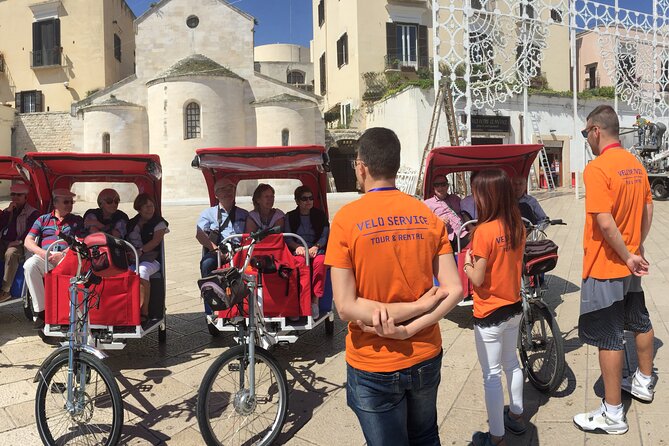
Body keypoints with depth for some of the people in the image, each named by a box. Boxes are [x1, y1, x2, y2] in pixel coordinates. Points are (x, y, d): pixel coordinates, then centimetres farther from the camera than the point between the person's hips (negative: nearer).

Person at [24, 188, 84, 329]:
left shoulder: (77, 221, 20)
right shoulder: (42, 219, 21)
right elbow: (28, 241, 11)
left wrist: (62, 254, -14)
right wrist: (43, 253, -9)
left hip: (67, 256, -1)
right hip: (44, 256, 2)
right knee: (30, 265, -33)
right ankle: (40, 311, -26)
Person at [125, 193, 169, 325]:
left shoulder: (159, 223, 10)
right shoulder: (131, 223, 23)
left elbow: (156, 240, -6)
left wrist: (141, 251, -21)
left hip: (150, 258, -3)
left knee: (142, 271, -37)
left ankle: (144, 313, -34)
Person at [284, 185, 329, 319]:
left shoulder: (320, 215, 17)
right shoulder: (290, 217, 17)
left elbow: (325, 236, 9)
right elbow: (287, 238, 7)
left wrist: (316, 247, -11)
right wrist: (297, 246, -13)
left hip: (316, 250, 1)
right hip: (298, 251, 0)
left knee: (320, 261, -37)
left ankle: (315, 301, -32)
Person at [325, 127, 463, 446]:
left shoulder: (346, 219, -16)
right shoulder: (427, 215, -4)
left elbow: (345, 307, -19)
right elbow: (454, 290, -8)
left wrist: (417, 306, -15)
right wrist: (409, 329, -16)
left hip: (374, 367, -4)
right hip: (426, 358, 4)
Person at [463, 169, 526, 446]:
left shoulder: (484, 231, -23)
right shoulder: (517, 227, -1)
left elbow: (477, 279, -20)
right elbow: (514, 264, 9)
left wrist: (467, 263, -2)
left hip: (490, 314, -8)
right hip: (514, 307, 8)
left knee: (492, 376, 5)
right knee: (512, 363, 24)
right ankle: (516, 416, 41)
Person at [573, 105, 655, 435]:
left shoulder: (597, 168, -21)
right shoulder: (636, 164, 5)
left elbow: (605, 223, -27)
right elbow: (647, 213, 11)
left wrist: (628, 256, -15)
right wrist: (636, 249, 17)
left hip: (605, 268, -9)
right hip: (630, 265, 9)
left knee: (608, 338, 0)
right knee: (639, 321, 24)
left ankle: (612, 414, 11)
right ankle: (644, 382, 44)